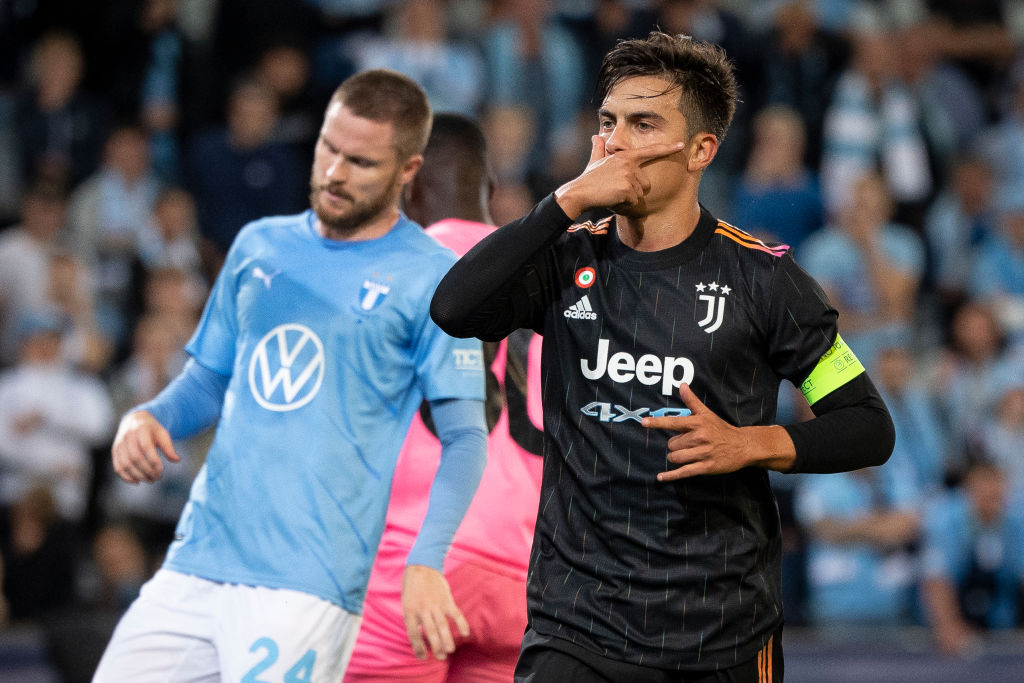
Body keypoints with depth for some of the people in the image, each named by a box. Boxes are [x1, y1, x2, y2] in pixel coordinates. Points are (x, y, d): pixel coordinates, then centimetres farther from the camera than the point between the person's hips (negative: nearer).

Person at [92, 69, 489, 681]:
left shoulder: (431, 279, -1)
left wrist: (427, 564, -17)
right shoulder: (260, 246, 15)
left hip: (308, 585, -5)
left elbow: (465, 438, -4)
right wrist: (149, 418, 1)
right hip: (196, 562, 5)